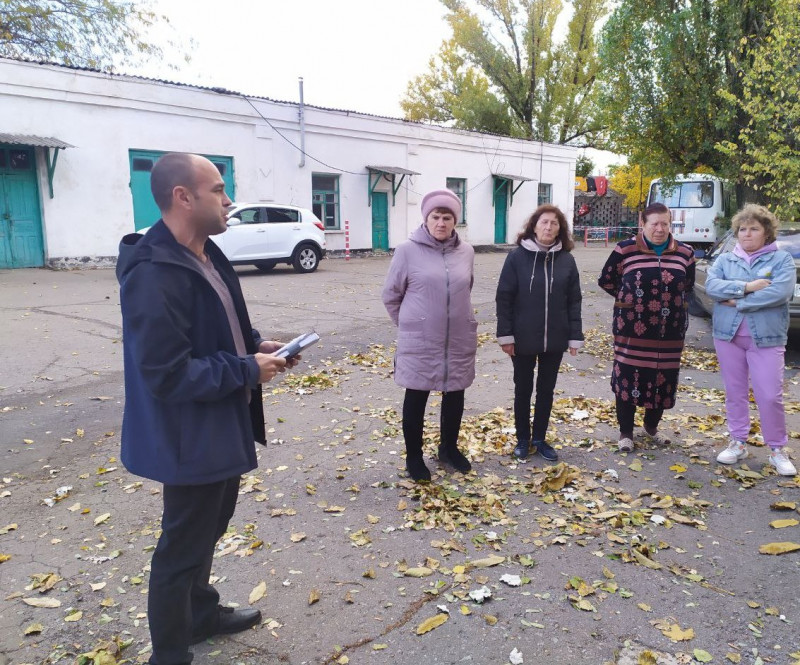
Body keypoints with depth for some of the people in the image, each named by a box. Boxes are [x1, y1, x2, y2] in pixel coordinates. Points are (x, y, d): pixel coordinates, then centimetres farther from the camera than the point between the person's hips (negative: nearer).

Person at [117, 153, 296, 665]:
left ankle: (202, 613, 49)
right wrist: (247, 369, -21)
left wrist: (256, 344, 0)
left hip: (221, 427, 10)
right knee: (184, 547, 9)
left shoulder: (205, 255, 5)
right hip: (191, 437, -10)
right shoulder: (154, 273, -27)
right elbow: (167, 375, -30)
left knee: (211, 525, 26)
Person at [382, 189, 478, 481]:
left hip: (459, 341, 4)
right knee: (416, 398, 9)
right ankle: (414, 456, 26)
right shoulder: (407, 251, -10)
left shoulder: (466, 252, 2)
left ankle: (449, 448, 37)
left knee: (454, 395, 16)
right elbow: (391, 295, 0)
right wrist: (411, 325, 5)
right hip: (420, 343, -4)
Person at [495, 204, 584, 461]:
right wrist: (505, 335, -11)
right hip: (523, 339, -2)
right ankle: (523, 439, 27)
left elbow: (574, 301, 3)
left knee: (546, 390, 13)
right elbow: (504, 298, -7)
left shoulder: (566, 260, 1)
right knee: (523, 389, 11)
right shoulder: (517, 256, -6)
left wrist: (575, 336, -1)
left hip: (554, 339, 2)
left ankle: (540, 439, 29)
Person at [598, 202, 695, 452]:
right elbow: (606, 280, 7)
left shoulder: (684, 253, 6)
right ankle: (626, 433, 17)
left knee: (663, 380, 11)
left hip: (670, 331, 3)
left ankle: (651, 427, 33)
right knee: (628, 379, 1)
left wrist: (674, 303, 10)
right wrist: (627, 299, 4)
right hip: (633, 329, -3)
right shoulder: (626, 250, -3)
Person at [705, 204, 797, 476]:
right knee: (735, 392, 11)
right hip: (728, 335, 3)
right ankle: (738, 443, 24)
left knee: (770, 395, -3)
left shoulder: (781, 258, 0)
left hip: (767, 338, -2)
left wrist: (738, 301, -15)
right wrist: (746, 287, -20)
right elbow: (711, 285, -9)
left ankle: (777, 450, 14)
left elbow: (781, 292, -17)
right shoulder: (725, 260, 8)